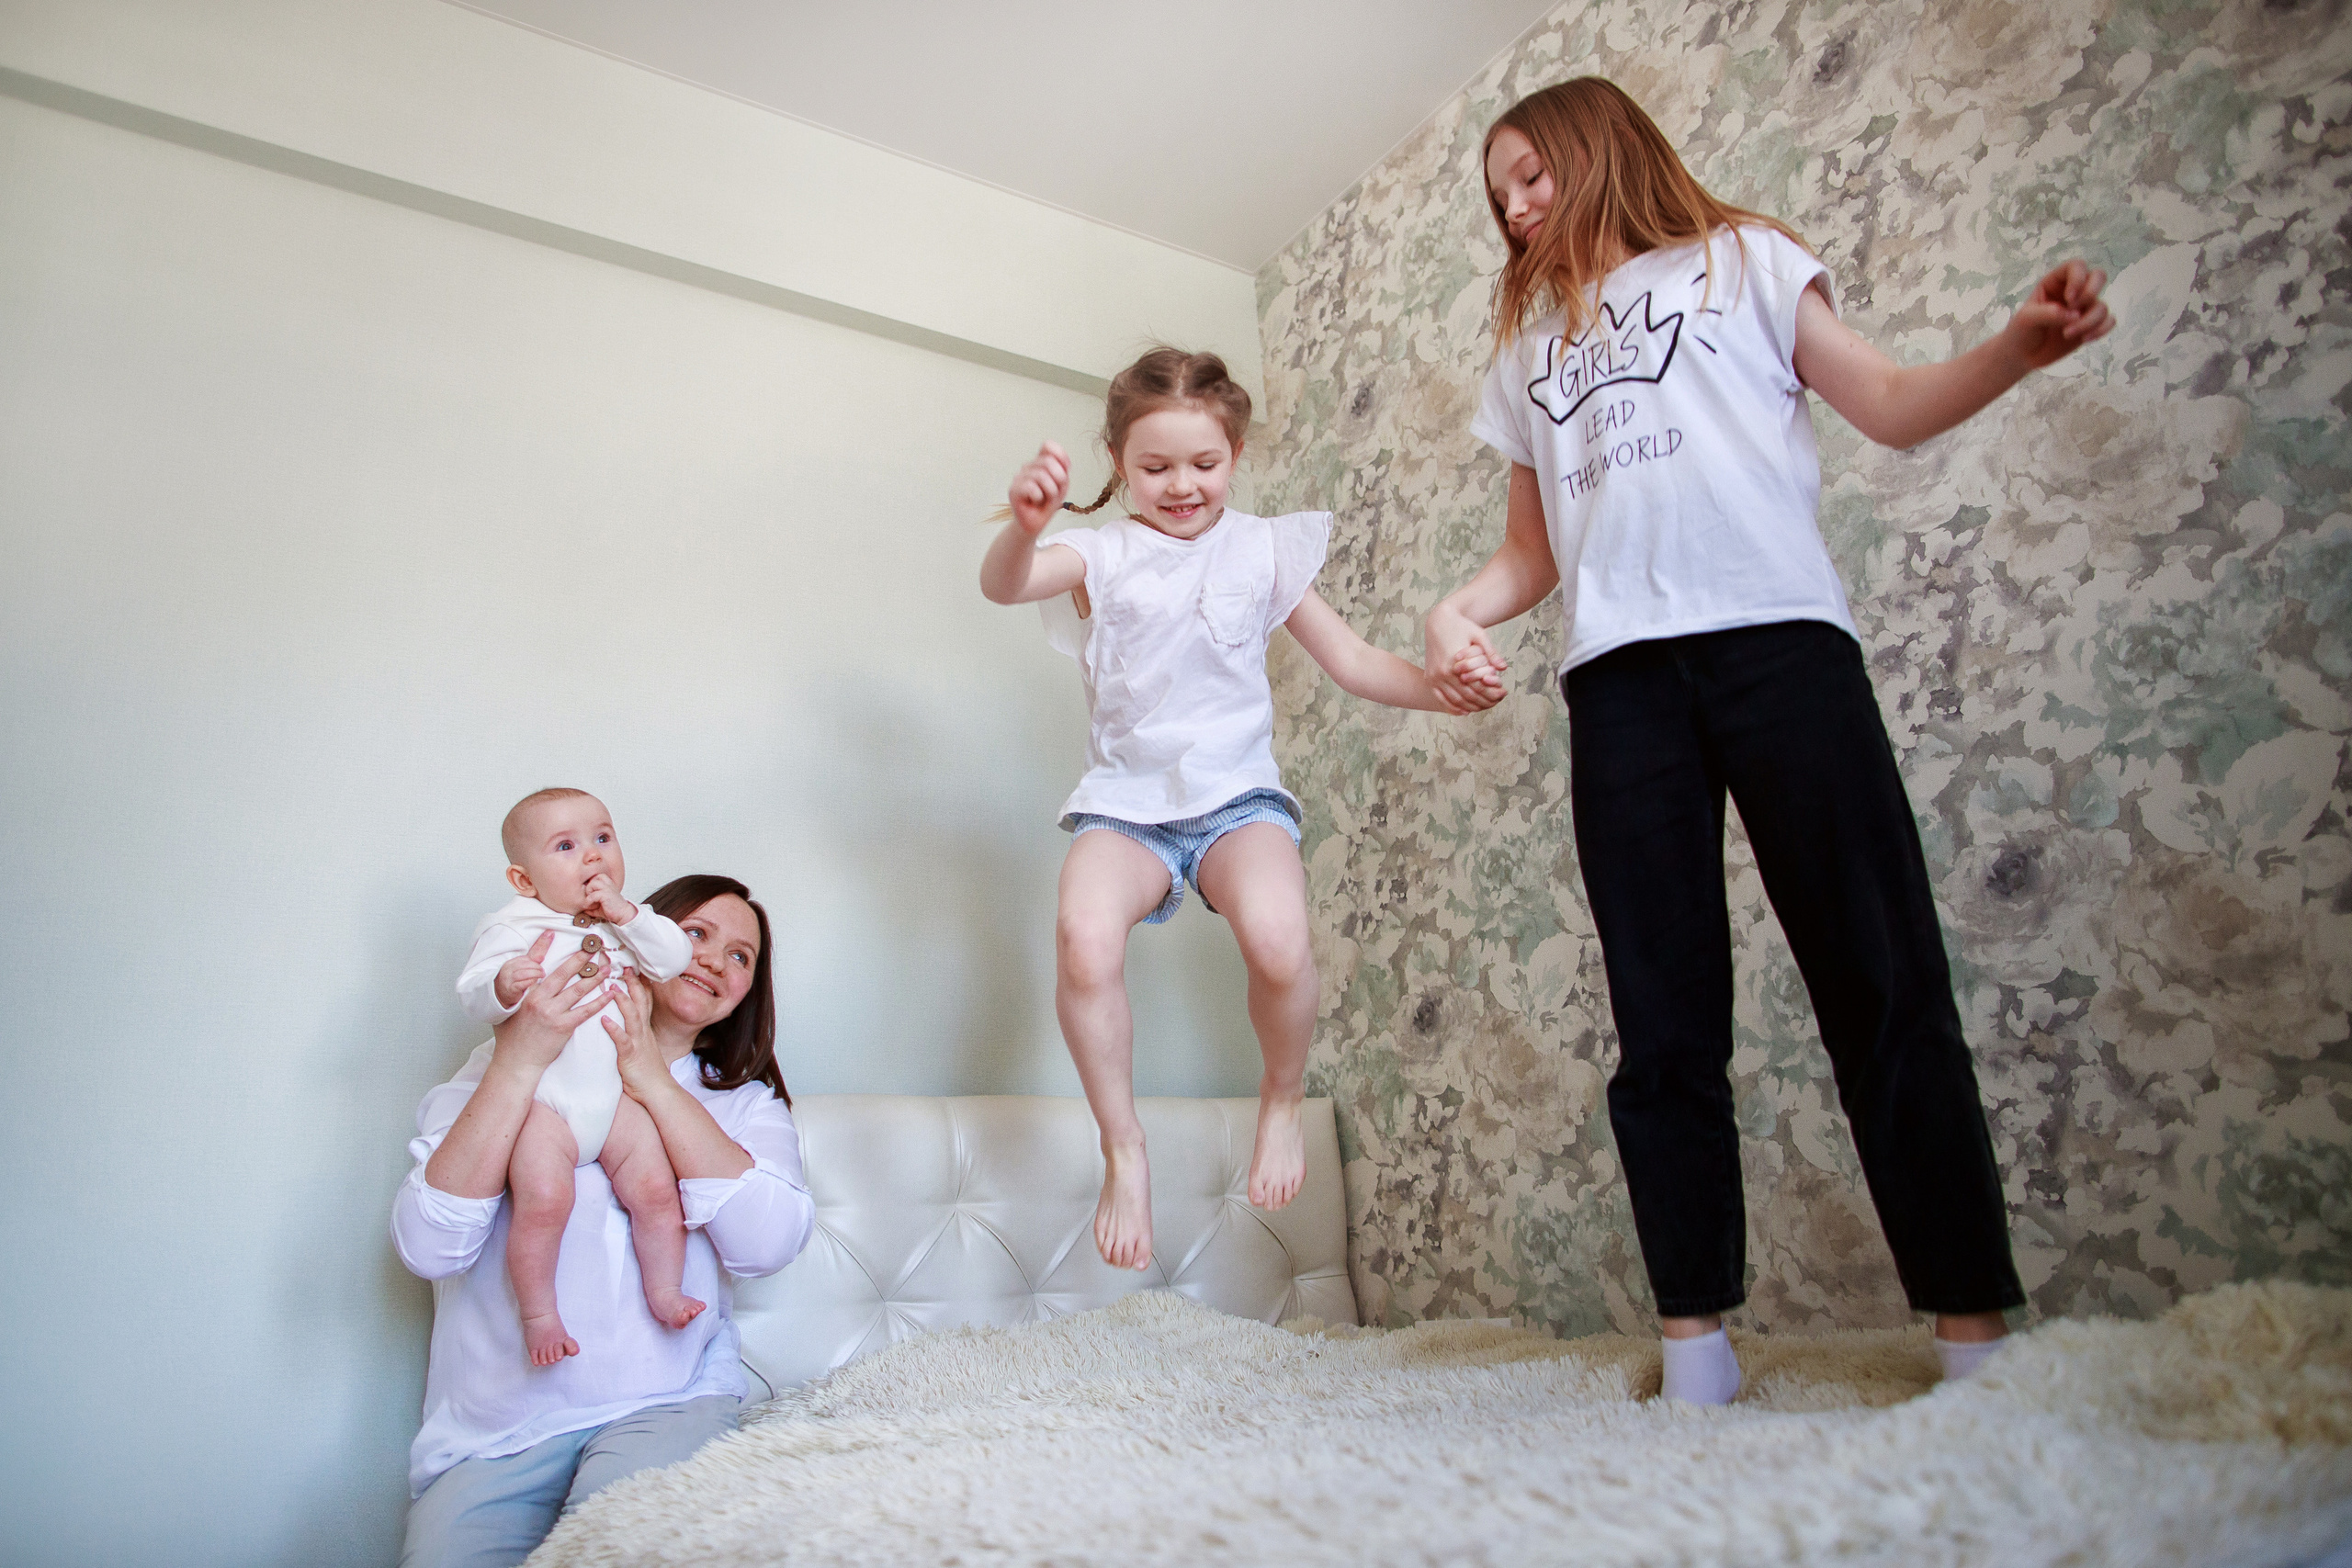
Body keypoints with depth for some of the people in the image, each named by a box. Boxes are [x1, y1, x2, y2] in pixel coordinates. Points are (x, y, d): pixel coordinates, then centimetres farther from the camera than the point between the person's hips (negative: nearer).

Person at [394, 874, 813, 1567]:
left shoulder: (748, 1101, 10)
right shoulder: (504, 1067, 6)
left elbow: (766, 1244, -11)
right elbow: (429, 1248, -8)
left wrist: (655, 1082, -12)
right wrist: (519, 1062, -16)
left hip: (668, 1404, 0)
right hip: (493, 1424, 1)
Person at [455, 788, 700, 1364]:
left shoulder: (624, 922, 11)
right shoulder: (512, 927, -3)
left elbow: (675, 959, -1)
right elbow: (472, 995, -10)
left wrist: (626, 914, -12)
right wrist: (504, 986, -33)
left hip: (619, 1095, 4)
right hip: (542, 1100, -4)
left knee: (657, 1187, -6)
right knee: (543, 1198, -20)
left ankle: (663, 1290, 14)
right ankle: (538, 1313, 2)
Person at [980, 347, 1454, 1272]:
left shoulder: (1263, 551, 10)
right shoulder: (1102, 554, 7)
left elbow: (1352, 663, 10)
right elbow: (1003, 585, -12)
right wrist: (1025, 524, -34)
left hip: (1237, 795, 0)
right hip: (1126, 800, 0)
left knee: (1278, 940, -30)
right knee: (1083, 937, -30)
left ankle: (1282, 1101, 4)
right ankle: (1123, 1149, -5)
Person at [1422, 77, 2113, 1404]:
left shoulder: (1743, 259, 20)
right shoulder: (1527, 350, 28)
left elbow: (1893, 406, 10)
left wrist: (2020, 346, -9)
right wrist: (1457, 611, 3)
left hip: (1776, 633, -2)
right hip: (1620, 672, 3)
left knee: (1882, 975, -7)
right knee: (1663, 1018, -2)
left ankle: (1975, 1325, 0)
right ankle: (1697, 1344, 3)